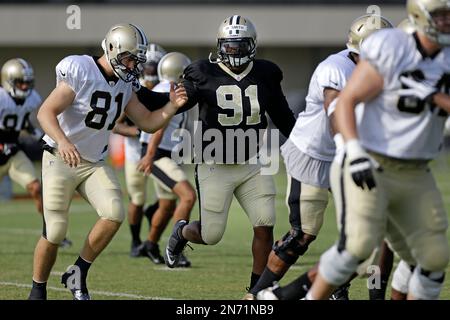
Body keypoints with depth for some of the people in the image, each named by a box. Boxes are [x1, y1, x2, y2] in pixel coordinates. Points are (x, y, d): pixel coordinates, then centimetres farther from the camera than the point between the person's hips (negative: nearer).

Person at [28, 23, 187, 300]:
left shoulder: (125, 84, 4)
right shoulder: (80, 72, -18)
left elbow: (148, 123, 8)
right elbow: (46, 113, -24)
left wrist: (172, 106, -10)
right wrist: (62, 142, -41)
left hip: (95, 163, 6)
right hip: (61, 160, -6)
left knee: (114, 214, -19)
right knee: (55, 233, -5)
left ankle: (78, 275, -2)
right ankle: (38, 291, 17)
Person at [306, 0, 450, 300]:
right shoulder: (391, 51, -15)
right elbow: (346, 102, -13)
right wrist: (355, 152, -24)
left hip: (415, 176, 5)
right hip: (371, 170, -5)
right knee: (358, 244, -21)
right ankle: (313, 299, -1)